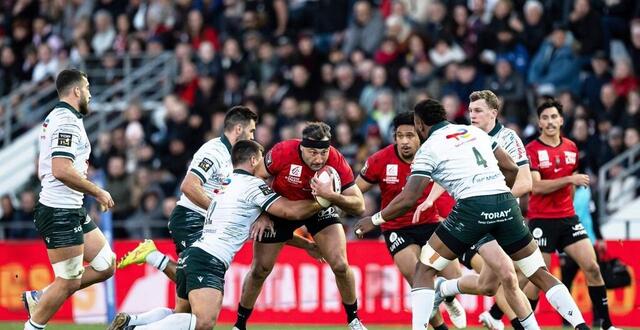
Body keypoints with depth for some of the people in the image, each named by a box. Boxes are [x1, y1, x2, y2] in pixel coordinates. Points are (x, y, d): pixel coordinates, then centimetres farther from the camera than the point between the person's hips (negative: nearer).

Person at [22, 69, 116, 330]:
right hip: (61, 213, -10)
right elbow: (62, 170, -26)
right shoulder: (67, 121, -15)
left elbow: (44, 170, 25)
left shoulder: (55, 118, 18)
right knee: (69, 282, -6)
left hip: (72, 211, 10)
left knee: (106, 265, 9)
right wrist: (98, 192, -16)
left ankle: (39, 299, 15)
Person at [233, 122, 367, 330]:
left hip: (320, 208, 0)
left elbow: (359, 206, -27)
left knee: (340, 266, -13)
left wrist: (331, 196, -44)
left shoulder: (336, 161, -29)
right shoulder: (282, 152, -33)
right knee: (260, 270, 1)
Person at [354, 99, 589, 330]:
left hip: (473, 207, -5)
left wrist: (375, 219, 15)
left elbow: (408, 199, 1)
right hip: (506, 203, 5)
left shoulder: (429, 148, 8)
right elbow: (511, 169, 23)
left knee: (424, 269, 9)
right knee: (540, 274, 13)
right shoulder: (474, 132, 22)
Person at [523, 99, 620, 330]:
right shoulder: (532, 150, -8)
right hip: (542, 221, -5)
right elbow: (536, 186, -20)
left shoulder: (571, 148, 9)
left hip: (568, 218, 5)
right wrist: (569, 179, -24)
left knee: (592, 267, -4)